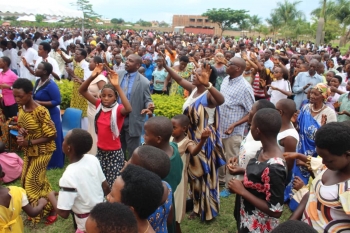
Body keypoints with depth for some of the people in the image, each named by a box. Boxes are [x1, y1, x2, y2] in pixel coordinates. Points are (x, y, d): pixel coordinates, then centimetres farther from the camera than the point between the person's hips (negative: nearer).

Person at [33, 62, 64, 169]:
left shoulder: (51, 85, -20)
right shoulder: (38, 82, 7)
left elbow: (57, 101, -23)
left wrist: (40, 103, -23)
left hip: (50, 116, -9)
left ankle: (53, 163, 19)